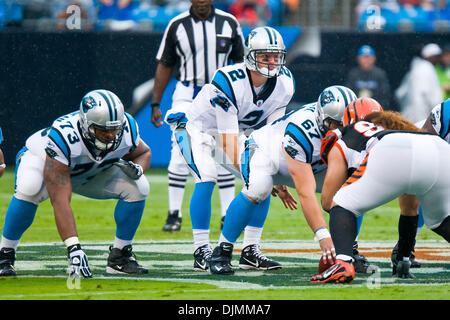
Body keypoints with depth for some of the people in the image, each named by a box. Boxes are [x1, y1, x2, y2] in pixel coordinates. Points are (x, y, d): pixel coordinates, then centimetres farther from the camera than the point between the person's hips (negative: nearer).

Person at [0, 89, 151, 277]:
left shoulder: (127, 130, -27)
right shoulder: (64, 137, -43)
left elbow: (143, 153, -1)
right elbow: (60, 201, -46)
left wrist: (137, 168, -26)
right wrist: (73, 248, -53)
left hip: (93, 173, 5)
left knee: (138, 188, -17)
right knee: (30, 188, -38)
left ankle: (119, 257, -1)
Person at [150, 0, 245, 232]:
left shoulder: (229, 23, 2)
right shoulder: (177, 26, 0)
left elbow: (240, 64, 9)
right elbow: (164, 67, 5)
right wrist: (155, 104, 1)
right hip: (186, 95, -1)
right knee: (179, 155, -5)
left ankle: (228, 215, 7)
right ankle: (174, 214, 3)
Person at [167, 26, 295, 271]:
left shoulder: (284, 83, -16)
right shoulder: (229, 82, -35)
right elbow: (229, 141, -34)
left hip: (238, 130, 6)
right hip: (199, 128, -6)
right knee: (206, 180, -28)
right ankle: (201, 251, -21)